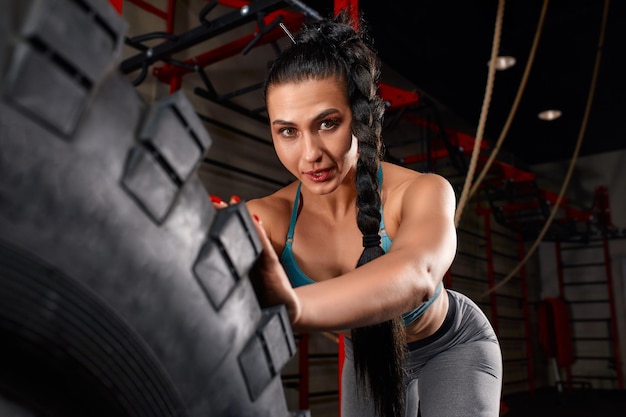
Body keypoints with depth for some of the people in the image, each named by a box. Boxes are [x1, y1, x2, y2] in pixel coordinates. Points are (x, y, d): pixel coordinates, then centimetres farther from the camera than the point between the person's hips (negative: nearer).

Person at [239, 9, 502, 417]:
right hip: (367, 353, 3)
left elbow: (417, 273, -56)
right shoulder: (268, 217, -25)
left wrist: (293, 307, -73)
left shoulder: (422, 192, -34)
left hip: (453, 346, -2)